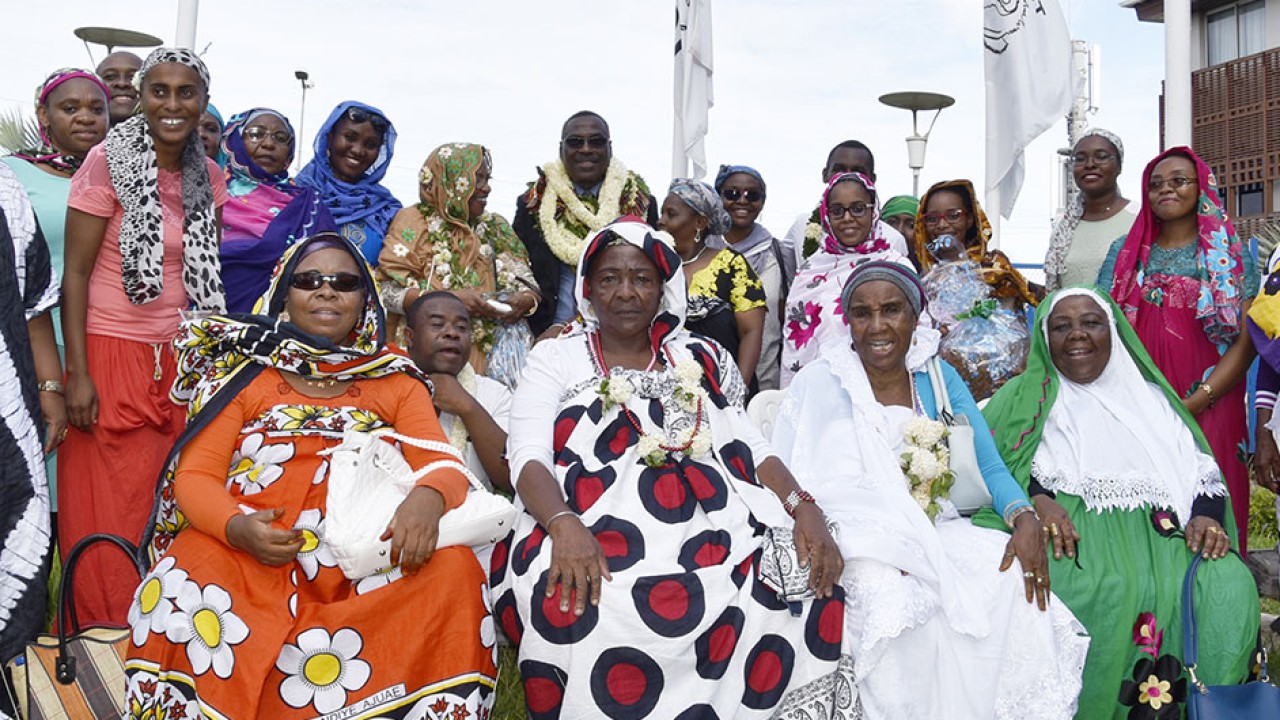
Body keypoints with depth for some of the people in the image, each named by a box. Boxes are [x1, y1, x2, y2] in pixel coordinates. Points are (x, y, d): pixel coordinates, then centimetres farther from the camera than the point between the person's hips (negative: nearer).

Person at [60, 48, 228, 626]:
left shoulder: (207, 176, 7)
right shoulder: (108, 162, -7)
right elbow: (75, 271, -8)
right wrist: (76, 374, -13)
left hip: (181, 359, 4)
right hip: (111, 354, -4)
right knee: (107, 510, 0)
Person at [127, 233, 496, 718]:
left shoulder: (397, 383, 17)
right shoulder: (245, 374, 14)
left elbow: (442, 464, 3)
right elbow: (195, 475, 6)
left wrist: (427, 496, -23)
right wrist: (236, 526, -17)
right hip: (246, 552, 0)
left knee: (452, 569, -28)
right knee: (180, 588, -33)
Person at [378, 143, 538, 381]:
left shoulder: (496, 228, 19)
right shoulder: (414, 222, 5)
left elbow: (529, 286, 16)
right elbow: (389, 291, -6)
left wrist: (526, 300, -8)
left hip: (491, 352, 4)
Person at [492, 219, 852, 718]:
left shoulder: (701, 360, 22)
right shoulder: (557, 358, 14)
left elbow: (748, 446, 13)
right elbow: (528, 457, 0)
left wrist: (803, 507, -7)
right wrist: (563, 524, -22)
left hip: (707, 525, 3)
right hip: (593, 531, -3)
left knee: (812, 588, -22)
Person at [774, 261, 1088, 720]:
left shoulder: (936, 377, 8)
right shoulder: (822, 384, -6)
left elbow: (988, 465, 5)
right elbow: (793, 484, -13)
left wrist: (1025, 517, -16)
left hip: (935, 534, 5)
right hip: (860, 545, -4)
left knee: (1015, 580, -20)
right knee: (902, 603, -33)